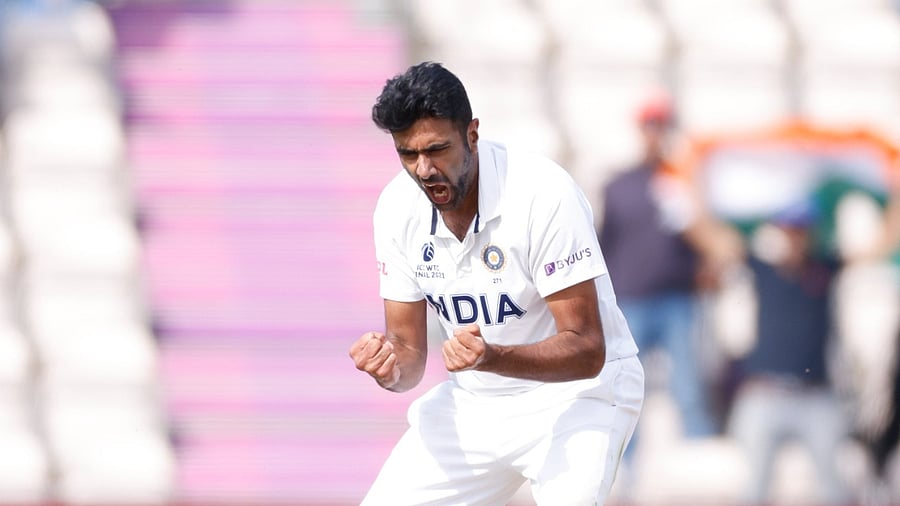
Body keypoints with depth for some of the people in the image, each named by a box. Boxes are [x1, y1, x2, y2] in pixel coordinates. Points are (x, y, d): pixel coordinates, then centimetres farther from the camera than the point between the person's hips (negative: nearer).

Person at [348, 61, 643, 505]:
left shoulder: (543, 193, -24)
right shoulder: (397, 207, -7)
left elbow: (587, 351, -24)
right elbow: (409, 347, 0)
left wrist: (492, 357, -41)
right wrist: (392, 368, -24)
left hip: (577, 390, -6)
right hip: (473, 398, 6)